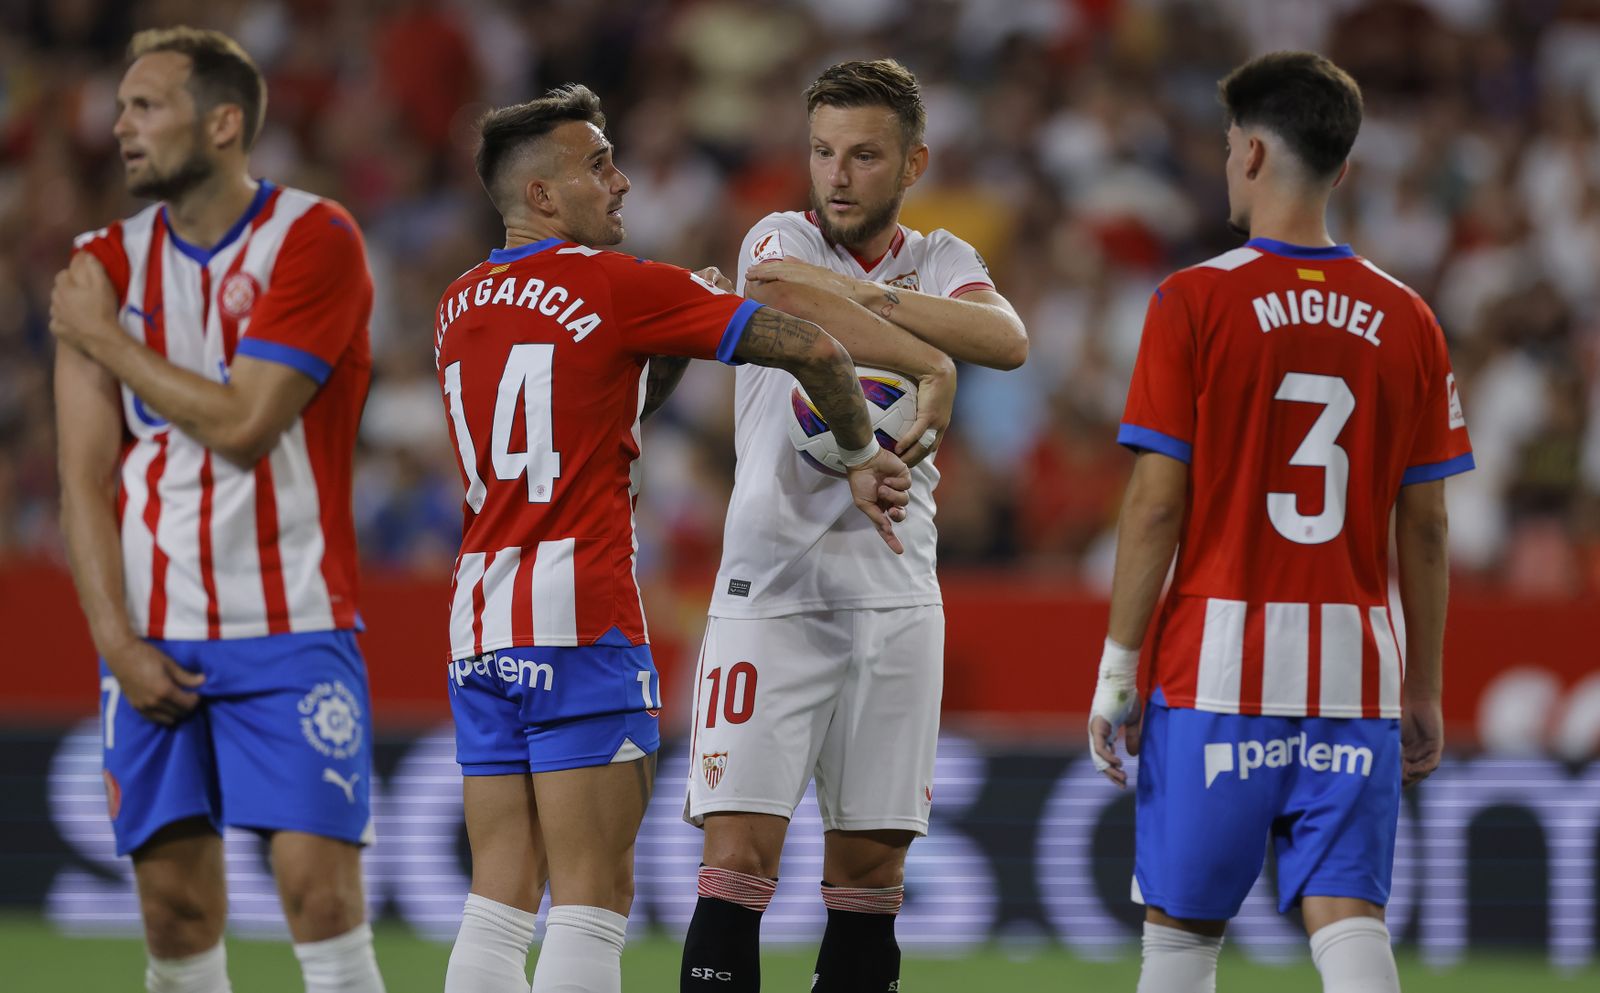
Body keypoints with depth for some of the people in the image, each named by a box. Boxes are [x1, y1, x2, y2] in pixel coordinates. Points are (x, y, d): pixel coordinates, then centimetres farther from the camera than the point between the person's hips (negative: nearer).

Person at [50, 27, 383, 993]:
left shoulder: (315, 241, -5)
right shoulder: (105, 263, 8)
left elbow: (244, 424, -14)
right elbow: (86, 475, 4)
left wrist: (105, 339, -5)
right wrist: (116, 641, -5)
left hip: (292, 623, -4)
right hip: (153, 634, 4)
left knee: (319, 881, -13)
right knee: (176, 901, 1)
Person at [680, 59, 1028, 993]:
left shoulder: (943, 264, 11)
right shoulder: (780, 241, 2)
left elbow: (1006, 340, -12)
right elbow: (791, 299, -24)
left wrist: (862, 294, -20)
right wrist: (929, 365, -23)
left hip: (894, 592, 4)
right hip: (770, 587, -4)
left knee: (873, 866, 6)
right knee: (740, 852, -12)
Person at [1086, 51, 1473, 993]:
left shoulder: (1194, 303, -5)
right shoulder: (1406, 321, 5)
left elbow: (1157, 504, -7)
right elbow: (1425, 528, 7)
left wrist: (1118, 667, 0)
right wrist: (1425, 692, 15)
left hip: (1217, 667, -3)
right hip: (1355, 672, 3)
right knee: (1348, 916, -1)